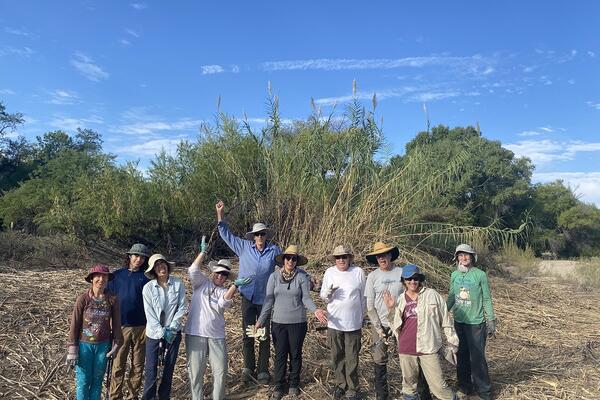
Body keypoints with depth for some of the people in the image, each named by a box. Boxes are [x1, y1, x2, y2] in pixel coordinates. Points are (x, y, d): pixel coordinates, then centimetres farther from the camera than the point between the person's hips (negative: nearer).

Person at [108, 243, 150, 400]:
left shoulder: (146, 277, 3)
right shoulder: (117, 275, 4)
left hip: (141, 327, 0)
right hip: (121, 326, 0)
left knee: (138, 366, 9)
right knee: (118, 366, 3)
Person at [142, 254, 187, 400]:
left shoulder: (178, 284, -6)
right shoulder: (148, 287, -8)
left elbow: (182, 307, -4)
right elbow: (149, 313, -8)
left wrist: (172, 328, -11)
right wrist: (162, 332, -14)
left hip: (174, 333, 1)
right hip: (154, 333, -1)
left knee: (169, 367, 11)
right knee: (151, 368, 1)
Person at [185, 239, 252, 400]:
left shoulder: (225, 291, 9)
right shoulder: (201, 283, 7)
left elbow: (223, 303, -15)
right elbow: (193, 270, -12)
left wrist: (235, 285, -28)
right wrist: (203, 252, -14)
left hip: (217, 336, 2)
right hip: (195, 334, -2)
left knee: (220, 370, 5)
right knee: (196, 370, 7)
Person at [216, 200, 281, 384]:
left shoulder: (274, 250, -2)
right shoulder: (244, 246, 1)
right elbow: (226, 235, 8)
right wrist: (220, 214, 1)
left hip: (266, 298, -1)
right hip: (248, 297, 1)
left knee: (264, 335, 7)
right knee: (248, 334, 9)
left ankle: (263, 371, 19)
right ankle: (248, 368, 23)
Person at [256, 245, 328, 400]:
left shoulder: (302, 277, -8)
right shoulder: (274, 276, -3)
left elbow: (306, 298, -8)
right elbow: (269, 300, 0)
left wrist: (315, 310, -26)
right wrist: (261, 320, -1)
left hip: (298, 322, -1)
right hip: (278, 322, 1)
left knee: (295, 354, 12)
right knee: (280, 355, 8)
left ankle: (293, 385, 30)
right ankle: (279, 387, 24)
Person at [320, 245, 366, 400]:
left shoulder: (358, 272, -2)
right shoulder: (329, 272, 1)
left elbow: (363, 296, 7)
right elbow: (323, 296, 6)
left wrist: (362, 316, 12)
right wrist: (328, 293, -17)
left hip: (353, 322, -1)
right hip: (335, 322, 2)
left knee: (352, 358, 3)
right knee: (337, 357, 12)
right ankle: (340, 385, 29)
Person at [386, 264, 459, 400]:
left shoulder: (432, 295, 0)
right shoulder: (400, 300, 8)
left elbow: (445, 320, 4)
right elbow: (396, 325, 12)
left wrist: (452, 342, 4)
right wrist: (391, 309, -1)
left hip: (428, 348, -3)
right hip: (406, 350, 3)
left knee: (438, 386, -2)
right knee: (409, 383, 14)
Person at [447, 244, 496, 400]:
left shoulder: (480, 275, -9)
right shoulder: (454, 275, 3)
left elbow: (487, 299, -4)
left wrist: (491, 320, -3)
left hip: (476, 323, -4)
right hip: (459, 322, 4)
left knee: (477, 357, -1)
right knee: (462, 355, 13)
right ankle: (464, 386, 29)